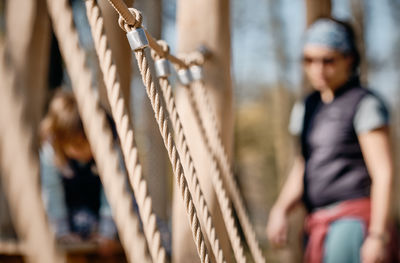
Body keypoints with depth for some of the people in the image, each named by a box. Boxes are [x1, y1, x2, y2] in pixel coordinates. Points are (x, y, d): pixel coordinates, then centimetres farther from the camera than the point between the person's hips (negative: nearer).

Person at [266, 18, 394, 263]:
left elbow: (383, 173, -11)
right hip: (319, 223, 8)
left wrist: (378, 234, -17)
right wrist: (280, 209, -1)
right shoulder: (306, 108, 16)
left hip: (354, 219, -8)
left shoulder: (365, 104, -6)